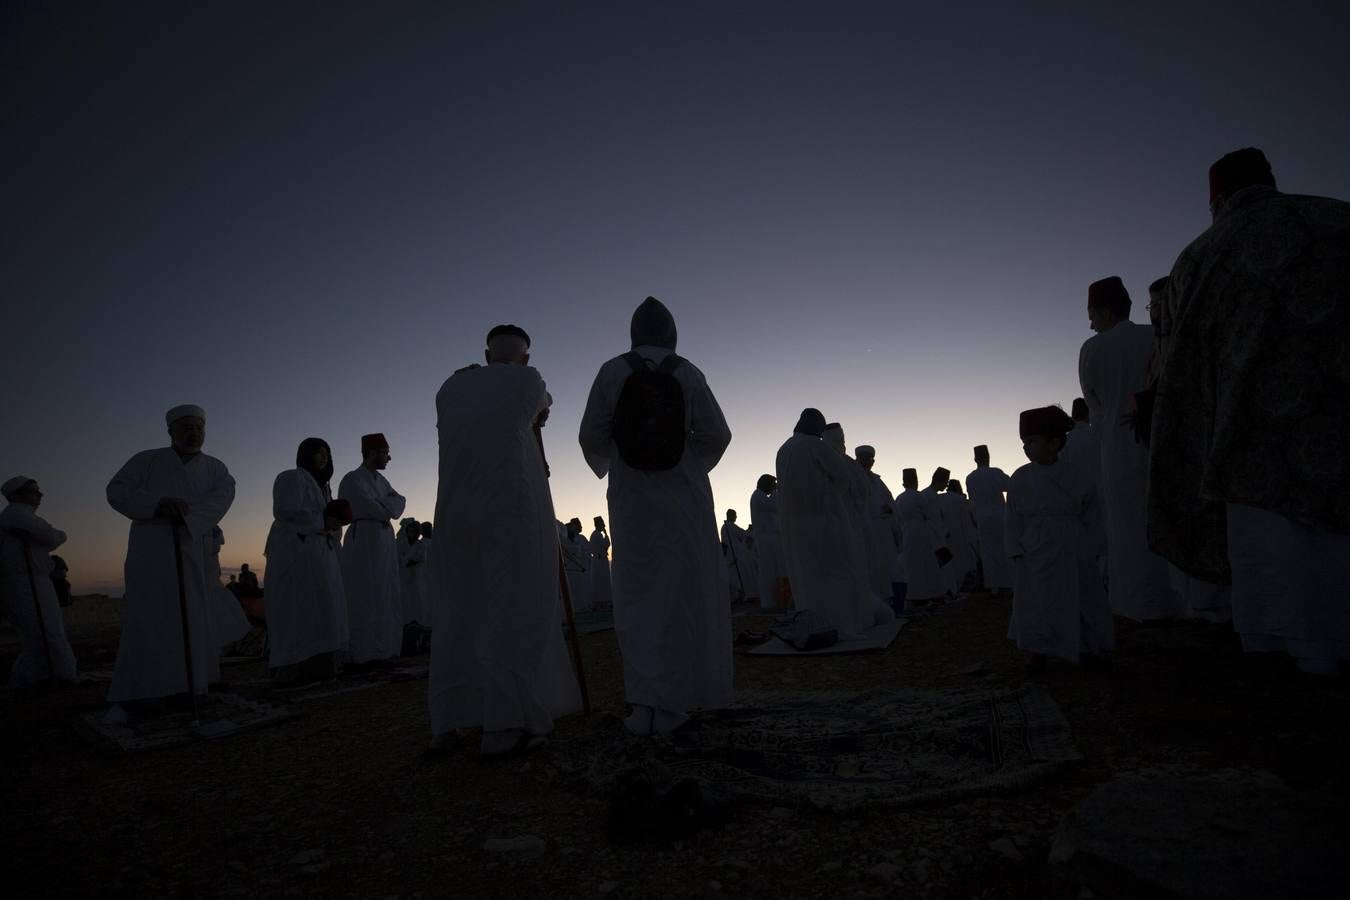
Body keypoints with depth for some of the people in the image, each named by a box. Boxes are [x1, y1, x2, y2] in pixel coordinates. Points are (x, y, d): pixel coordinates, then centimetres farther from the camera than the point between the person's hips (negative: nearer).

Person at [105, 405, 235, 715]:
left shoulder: (215, 468, 13)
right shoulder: (146, 460, 11)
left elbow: (223, 496, -5)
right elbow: (117, 490, -1)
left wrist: (186, 514, -22)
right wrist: (159, 503, -18)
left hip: (192, 553, 2)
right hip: (149, 551, -2)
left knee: (192, 619, 0)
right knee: (145, 621, -9)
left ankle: (190, 690, 7)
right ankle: (126, 698, -7)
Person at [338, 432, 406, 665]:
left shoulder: (381, 480, 17)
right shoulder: (352, 480, -8)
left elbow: (400, 502, 8)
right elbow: (374, 509, -16)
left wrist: (382, 504, -9)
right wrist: (388, 507, 1)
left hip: (385, 543, 8)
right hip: (364, 543, -8)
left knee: (386, 600, 9)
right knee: (364, 600, -6)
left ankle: (382, 650, 14)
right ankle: (362, 655, -1)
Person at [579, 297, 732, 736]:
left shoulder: (612, 372, -3)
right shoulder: (688, 373, -3)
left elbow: (591, 437, -4)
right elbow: (716, 436, -4)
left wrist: (604, 466, 18)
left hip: (633, 501, 0)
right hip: (684, 499, 0)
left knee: (638, 597, 8)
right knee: (684, 596, 10)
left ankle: (645, 702, -2)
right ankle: (672, 703, 13)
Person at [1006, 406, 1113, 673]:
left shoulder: (1073, 476, 0)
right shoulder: (1020, 478, 0)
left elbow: (1091, 514, 5)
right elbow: (1014, 519, 1)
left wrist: (1091, 549, 0)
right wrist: (1017, 551, -5)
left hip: (1072, 553, 1)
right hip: (1036, 553, 0)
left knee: (1081, 602, 9)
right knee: (1035, 604, 0)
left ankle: (1088, 650, 26)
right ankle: (1037, 656, 10)